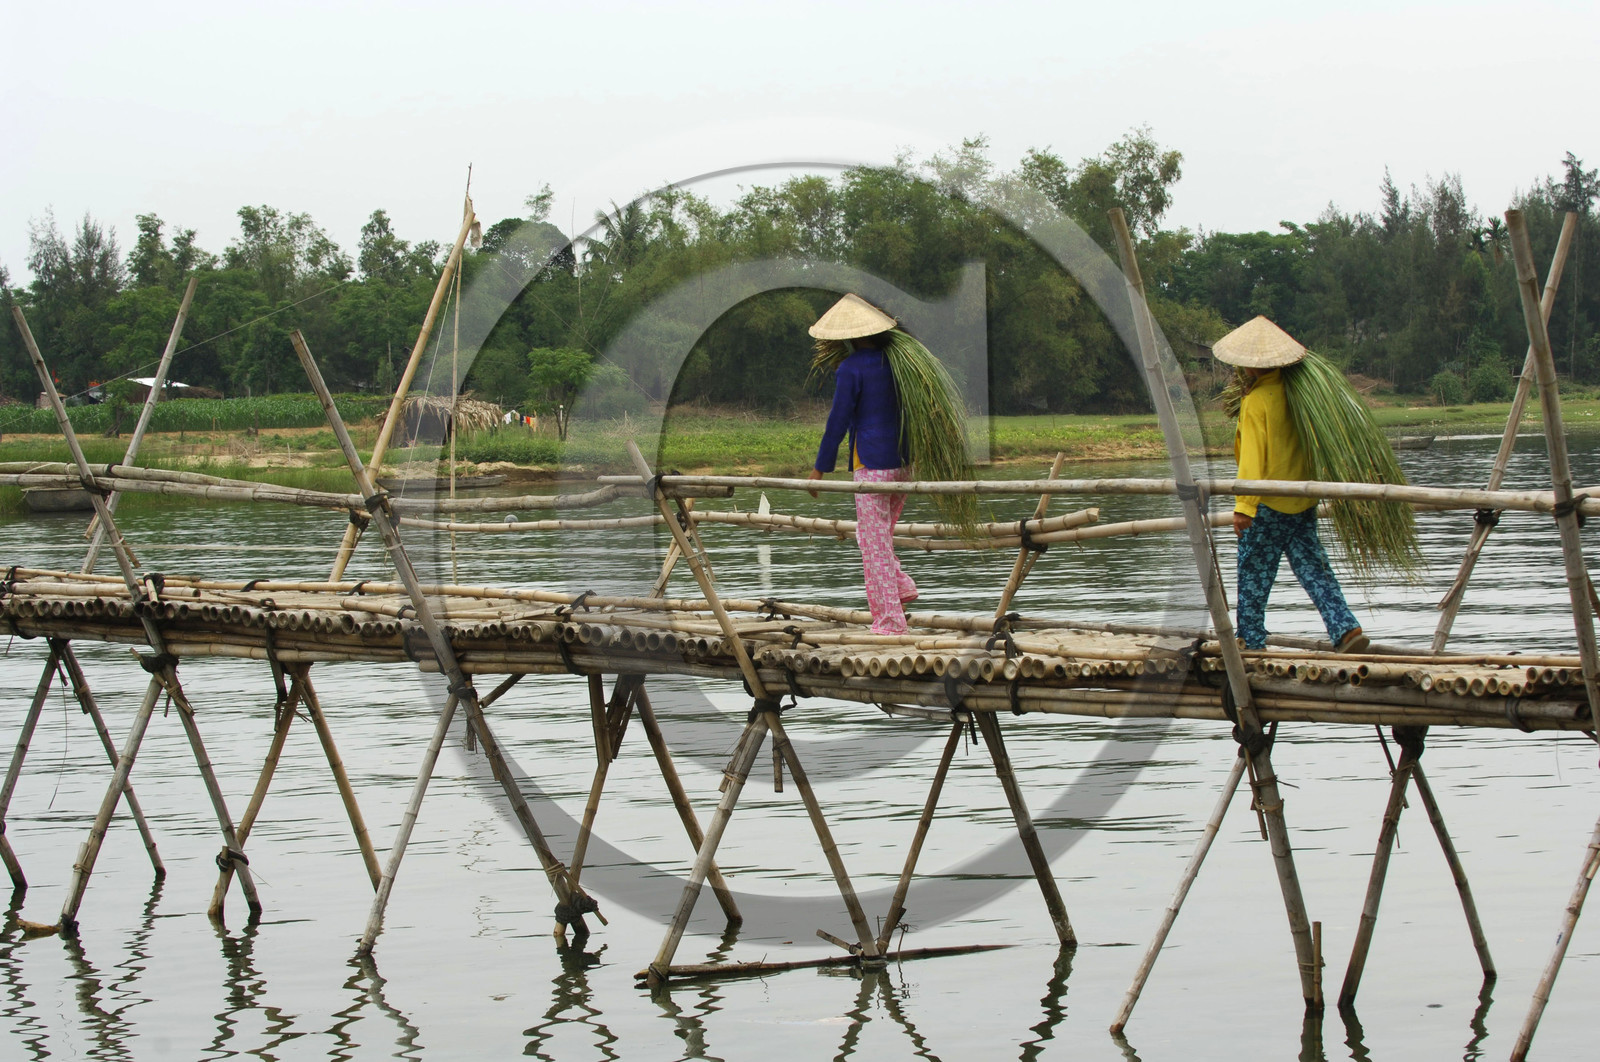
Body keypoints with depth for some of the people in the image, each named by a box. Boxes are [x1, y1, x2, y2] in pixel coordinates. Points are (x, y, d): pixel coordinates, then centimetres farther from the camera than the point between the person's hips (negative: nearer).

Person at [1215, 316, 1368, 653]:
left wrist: (1244, 505, -24)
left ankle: (1251, 640, 11)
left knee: (1253, 573, 5)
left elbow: (1252, 456, -21)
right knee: (1313, 568, 6)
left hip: (1269, 504, -7)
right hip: (1304, 501, 7)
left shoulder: (1256, 401, -15)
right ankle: (1346, 629, -7)